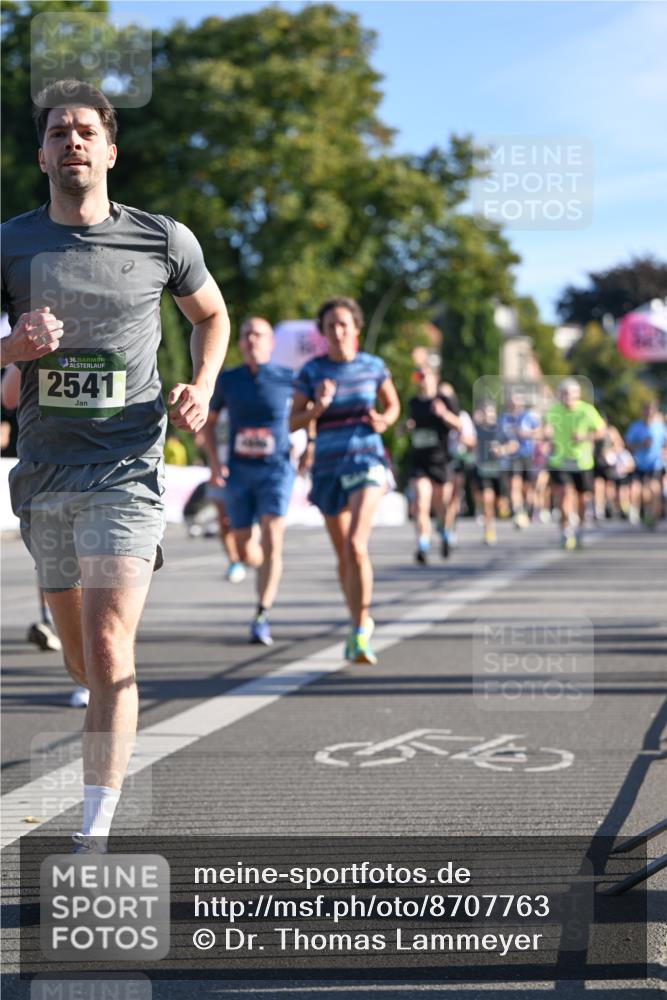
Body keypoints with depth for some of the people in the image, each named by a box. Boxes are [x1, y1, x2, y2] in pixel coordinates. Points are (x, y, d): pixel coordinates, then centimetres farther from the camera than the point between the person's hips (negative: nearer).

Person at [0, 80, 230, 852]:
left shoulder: (162, 240, 1)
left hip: (125, 471, -3)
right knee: (80, 662, 15)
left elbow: (212, 315, 19)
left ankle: (94, 834, -11)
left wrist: (201, 386, 2)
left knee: (108, 657, -14)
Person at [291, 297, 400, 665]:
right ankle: (360, 624, 33)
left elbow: (393, 405, 17)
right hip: (328, 467, 2)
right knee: (343, 555, 12)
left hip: (366, 461, -2)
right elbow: (294, 422, 1)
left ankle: (359, 633, -14)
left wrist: (384, 421, -5)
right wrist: (318, 406, -18)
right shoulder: (311, 371, -1)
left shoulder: (373, 366, 2)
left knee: (356, 545, -22)